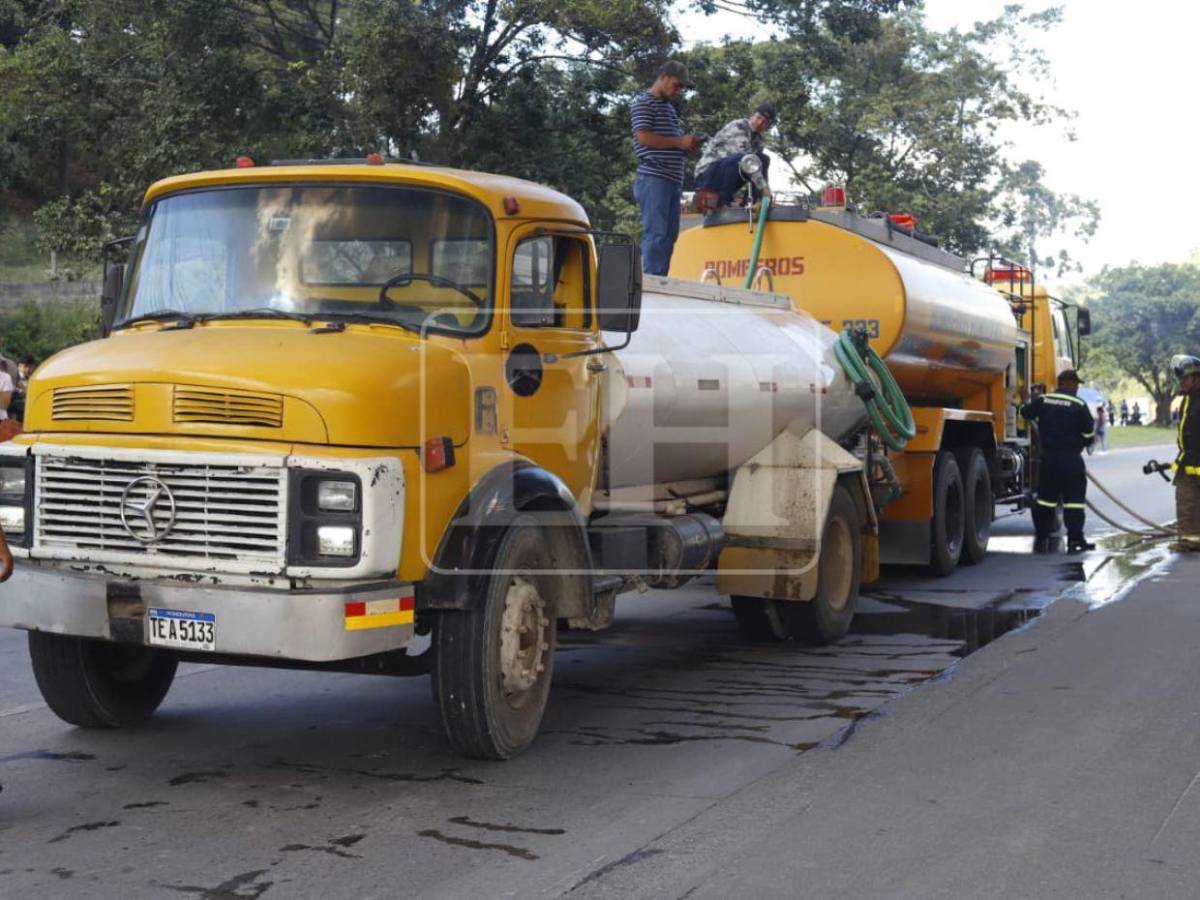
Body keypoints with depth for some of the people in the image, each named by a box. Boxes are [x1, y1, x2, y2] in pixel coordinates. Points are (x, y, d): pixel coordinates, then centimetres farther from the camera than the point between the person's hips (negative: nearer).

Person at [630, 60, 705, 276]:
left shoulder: (669, 108, 26)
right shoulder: (643, 103, -2)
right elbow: (643, 137, -14)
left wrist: (688, 145, 12)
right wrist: (680, 141, -11)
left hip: (672, 179, 9)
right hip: (653, 178, -9)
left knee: (669, 234, 6)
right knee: (656, 233, -13)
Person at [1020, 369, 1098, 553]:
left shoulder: (1043, 400, 2)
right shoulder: (1079, 405, -8)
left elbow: (1025, 413, 17)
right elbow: (1089, 434, -4)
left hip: (1048, 457, 4)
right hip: (1071, 458, -4)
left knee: (1045, 497, 12)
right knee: (1074, 499, 1)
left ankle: (1041, 539, 14)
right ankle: (1075, 540, -4)